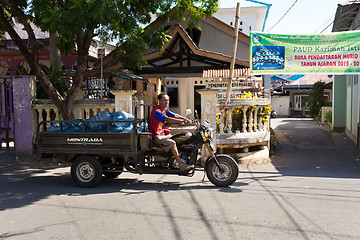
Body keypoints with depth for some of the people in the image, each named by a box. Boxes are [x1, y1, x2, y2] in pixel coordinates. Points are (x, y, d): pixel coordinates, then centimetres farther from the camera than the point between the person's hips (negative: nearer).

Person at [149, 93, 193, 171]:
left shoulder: (165, 110, 12)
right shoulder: (156, 111, -18)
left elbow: (175, 116, 7)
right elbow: (168, 119, -30)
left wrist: (186, 119, -9)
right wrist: (182, 121, -34)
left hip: (163, 134, 10)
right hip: (157, 136, -10)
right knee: (172, 143, -27)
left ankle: (183, 160, 5)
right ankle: (181, 165, -28)